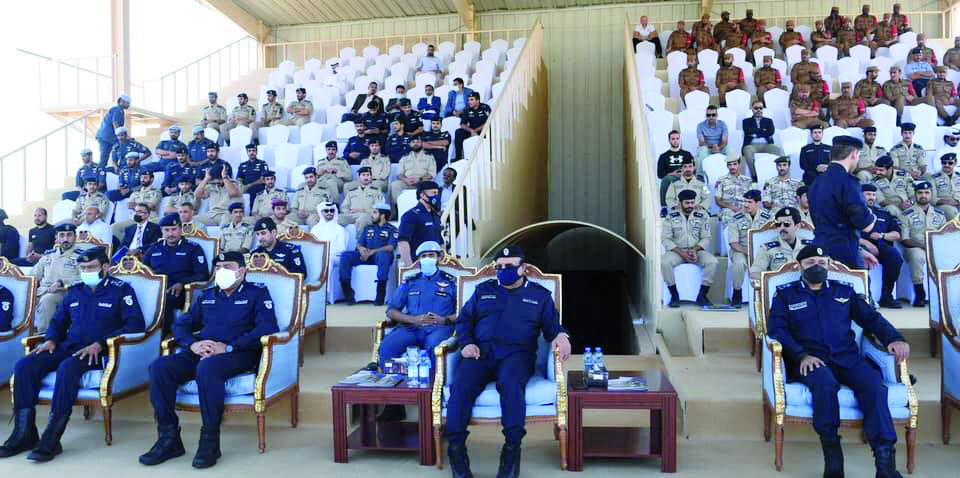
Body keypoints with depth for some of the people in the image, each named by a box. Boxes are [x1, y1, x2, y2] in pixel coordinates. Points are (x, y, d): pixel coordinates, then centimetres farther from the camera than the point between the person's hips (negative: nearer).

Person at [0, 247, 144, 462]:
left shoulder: (120, 290, 1)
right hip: (68, 346, 7)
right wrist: (50, 339, 6)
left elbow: (136, 324, -10)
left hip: (98, 352, -6)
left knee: (68, 367, -36)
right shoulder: (75, 291, 20)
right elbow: (58, 321, 30)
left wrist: (100, 344, -19)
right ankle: (24, 433, -14)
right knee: (24, 365, -17)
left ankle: (51, 440, -32)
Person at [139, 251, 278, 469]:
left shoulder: (257, 292, 8)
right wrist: (192, 344, -4)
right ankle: (169, 438, -15)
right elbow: (181, 325, 21)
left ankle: (210, 441, -28)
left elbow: (268, 327, -8)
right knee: (159, 367, -21)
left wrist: (228, 347, -17)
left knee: (207, 367, -38)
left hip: (238, 354, -6)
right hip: (201, 352, 6)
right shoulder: (207, 295, 24)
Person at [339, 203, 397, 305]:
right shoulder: (368, 227, 24)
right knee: (345, 255, -20)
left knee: (383, 255, -40)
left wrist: (372, 251, -21)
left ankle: (380, 295, -37)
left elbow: (390, 247, -9)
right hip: (365, 256, 5)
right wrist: (361, 249, -10)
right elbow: (359, 243, 16)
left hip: (381, 255, -5)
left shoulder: (392, 230, 7)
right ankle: (347, 291, -22)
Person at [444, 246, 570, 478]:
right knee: (461, 386, -30)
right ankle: (456, 448, -25)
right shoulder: (483, 290, 26)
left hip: (516, 353, -2)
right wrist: (466, 343, 1)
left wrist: (561, 336, -9)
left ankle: (512, 448, -32)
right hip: (481, 352, 2)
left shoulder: (540, 294, 21)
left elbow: (552, 326, 16)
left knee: (510, 383, -38)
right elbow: (464, 320, 21)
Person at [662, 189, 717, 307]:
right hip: (677, 250, -1)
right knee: (664, 262, -31)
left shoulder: (703, 216, 4)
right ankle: (674, 295, -15)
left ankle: (702, 295, -14)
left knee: (712, 262, -28)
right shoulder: (671, 217, 2)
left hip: (697, 250, 1)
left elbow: (707, 238, 2)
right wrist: (681, 253, -17)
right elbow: (666, 239, -3)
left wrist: (695, 250, -16)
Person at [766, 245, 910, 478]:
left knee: (874, 384, -30)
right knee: (825, 382, -37)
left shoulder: (844, 291, 23)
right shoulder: (785, 294, 14)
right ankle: (833, 458, -27)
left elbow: (870, 317, 18)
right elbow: (777, 329, 2)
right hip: (810, 360, -2)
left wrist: (893, 338, -3)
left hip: (847, 357, 3)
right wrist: (801, 355, -14)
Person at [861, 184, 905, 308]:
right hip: (861, 246, -4)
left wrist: (882, 235, 0)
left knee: (895, 255, -28)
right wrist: (866, 242, -17)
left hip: (880, 246, 4)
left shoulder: (883, 213, 27)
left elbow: (897, 235, 20)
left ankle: (886, 296, -21)